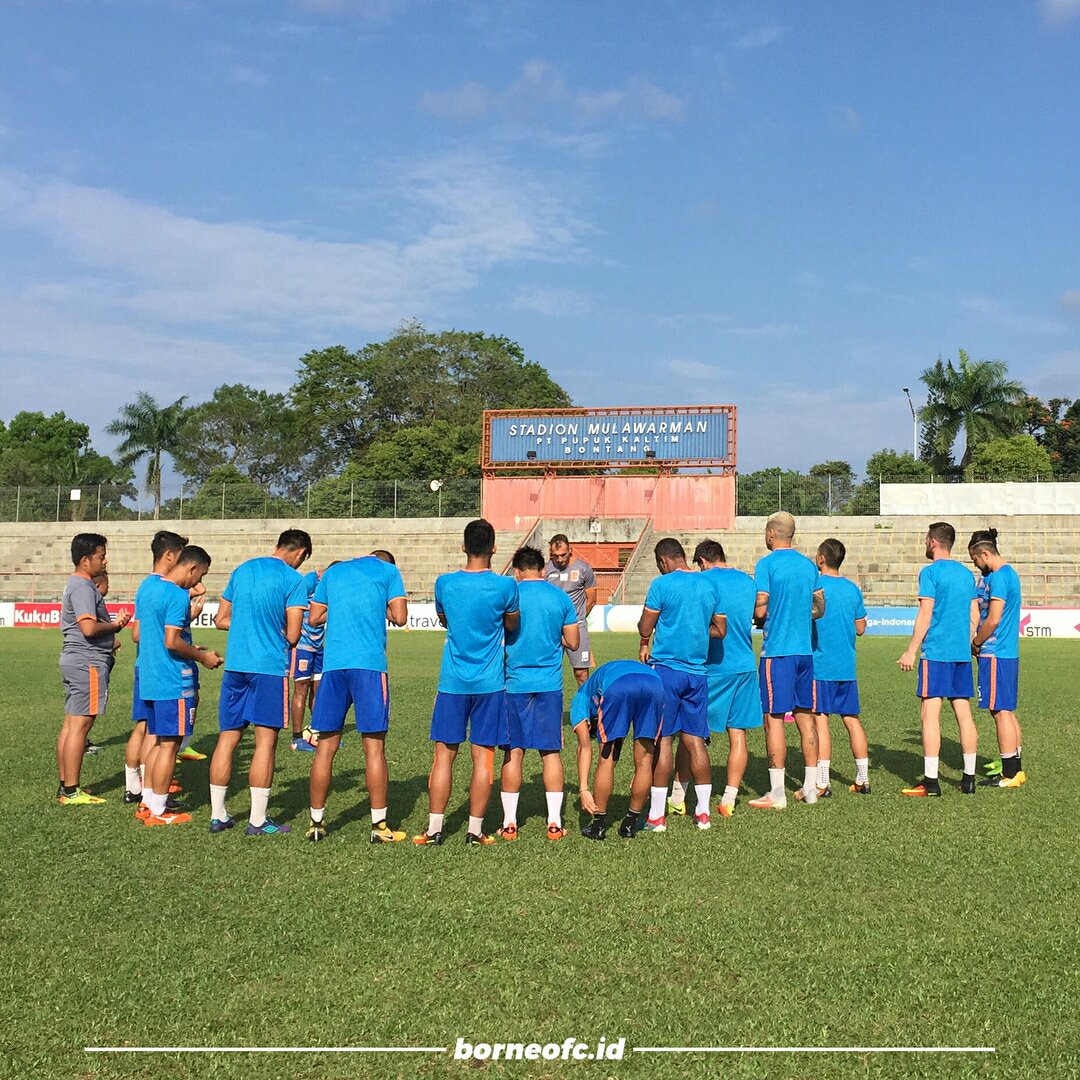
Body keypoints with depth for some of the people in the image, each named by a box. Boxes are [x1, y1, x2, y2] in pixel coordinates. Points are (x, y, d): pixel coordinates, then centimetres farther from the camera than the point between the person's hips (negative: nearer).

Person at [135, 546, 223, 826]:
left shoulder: (147, 585, 12)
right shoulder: (177, 595, -17)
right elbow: (172, 642, -23)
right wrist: (203, 657, -8)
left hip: (148, 677, 9)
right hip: (173, 682, -9)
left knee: (157, 741, 17)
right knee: (169, 745, -1)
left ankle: (148, 802, 22)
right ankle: (158, 812, 6)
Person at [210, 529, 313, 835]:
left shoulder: (241, 570, 12)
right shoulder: (293, 580, -5)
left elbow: (221, 619, 17)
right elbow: (293, 635, -8)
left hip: (234, 666, 6)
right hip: (270, 667, -5)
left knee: (227, 738, 9)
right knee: (265, 741, 0)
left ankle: (217, 816, 16)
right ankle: (257, 821, 3)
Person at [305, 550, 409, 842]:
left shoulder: (333, 571, 20)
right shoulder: (389, 571, 9)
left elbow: (313, 618, 19)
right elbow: (400, 617, 1)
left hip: (333, 664, 4)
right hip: (369, 664, -3)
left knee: (325, 747, 8)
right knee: (374, 746, 0)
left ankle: (316, 823, 13)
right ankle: (380, 826, 3)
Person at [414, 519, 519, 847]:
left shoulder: (444, 583, -3)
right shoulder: (505, 586, -8)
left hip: (452, 682, 1)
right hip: (489, 683, -1)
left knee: (444, 755, 6)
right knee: (483, 756, 4)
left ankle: (434, 829, 8)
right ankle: (475, 830, 8)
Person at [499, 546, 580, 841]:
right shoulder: (561, 597, 3)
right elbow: (573, 643, 6)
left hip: (515, 682, -1)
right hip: (550, 684, 1)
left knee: (514, 751, 5)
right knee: (551, 752, 6)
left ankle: (509, 823, 9)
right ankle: (554, 823, 8)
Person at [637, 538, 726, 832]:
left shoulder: (662, 584, -8)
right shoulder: (709, 585, 8)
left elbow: (645, 628, -7)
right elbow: (720, 630, 14)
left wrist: (645, 644, 13)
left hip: (666, 668, -5)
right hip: (697, 672, 5)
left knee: (662, 739, -2)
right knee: (695, 739, 9)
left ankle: (657, 815, 1)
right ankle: (703, 812, 12)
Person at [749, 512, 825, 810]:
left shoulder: (766, 564, -9)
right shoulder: (809, 565, 10)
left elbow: (760, 611, -13)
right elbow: (820, 608, 15)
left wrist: (759, 620, 8)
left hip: (777, 651, -6)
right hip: (805, 649, 6)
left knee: (774, 718, -3)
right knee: (805, 716, 11)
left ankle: (777, 794, -2)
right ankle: (810, 788, 15)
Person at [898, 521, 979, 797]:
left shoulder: (930, 572, -7)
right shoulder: (966, 574, 14)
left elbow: (925, 615, -12)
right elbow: (975, 617, 16)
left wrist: (910, 651, -9)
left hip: (936, 652, -7)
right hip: (962, 653, 7)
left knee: (930, 714, -5)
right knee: (963, 713, 10)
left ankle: (930, 782, -7)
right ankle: (969, 779, 14)